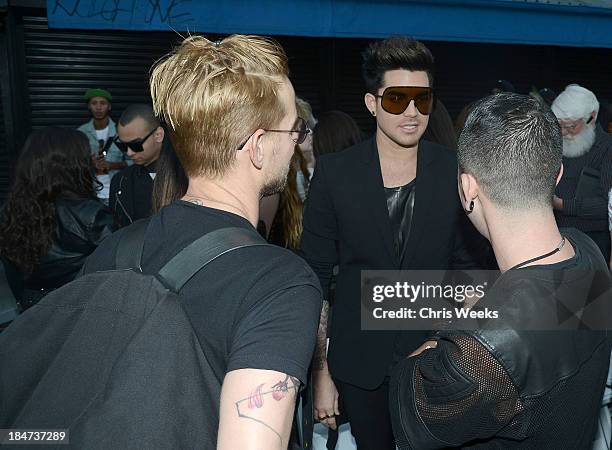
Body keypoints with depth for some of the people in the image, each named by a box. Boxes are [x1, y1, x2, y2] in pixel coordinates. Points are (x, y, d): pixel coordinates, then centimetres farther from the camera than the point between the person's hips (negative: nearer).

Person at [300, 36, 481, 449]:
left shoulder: (455, 172, -7)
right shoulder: (334, 173, -9)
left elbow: (465, 263, 3)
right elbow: (316, 279, -5)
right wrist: (320, 372, -5)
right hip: (359, 365, 0)